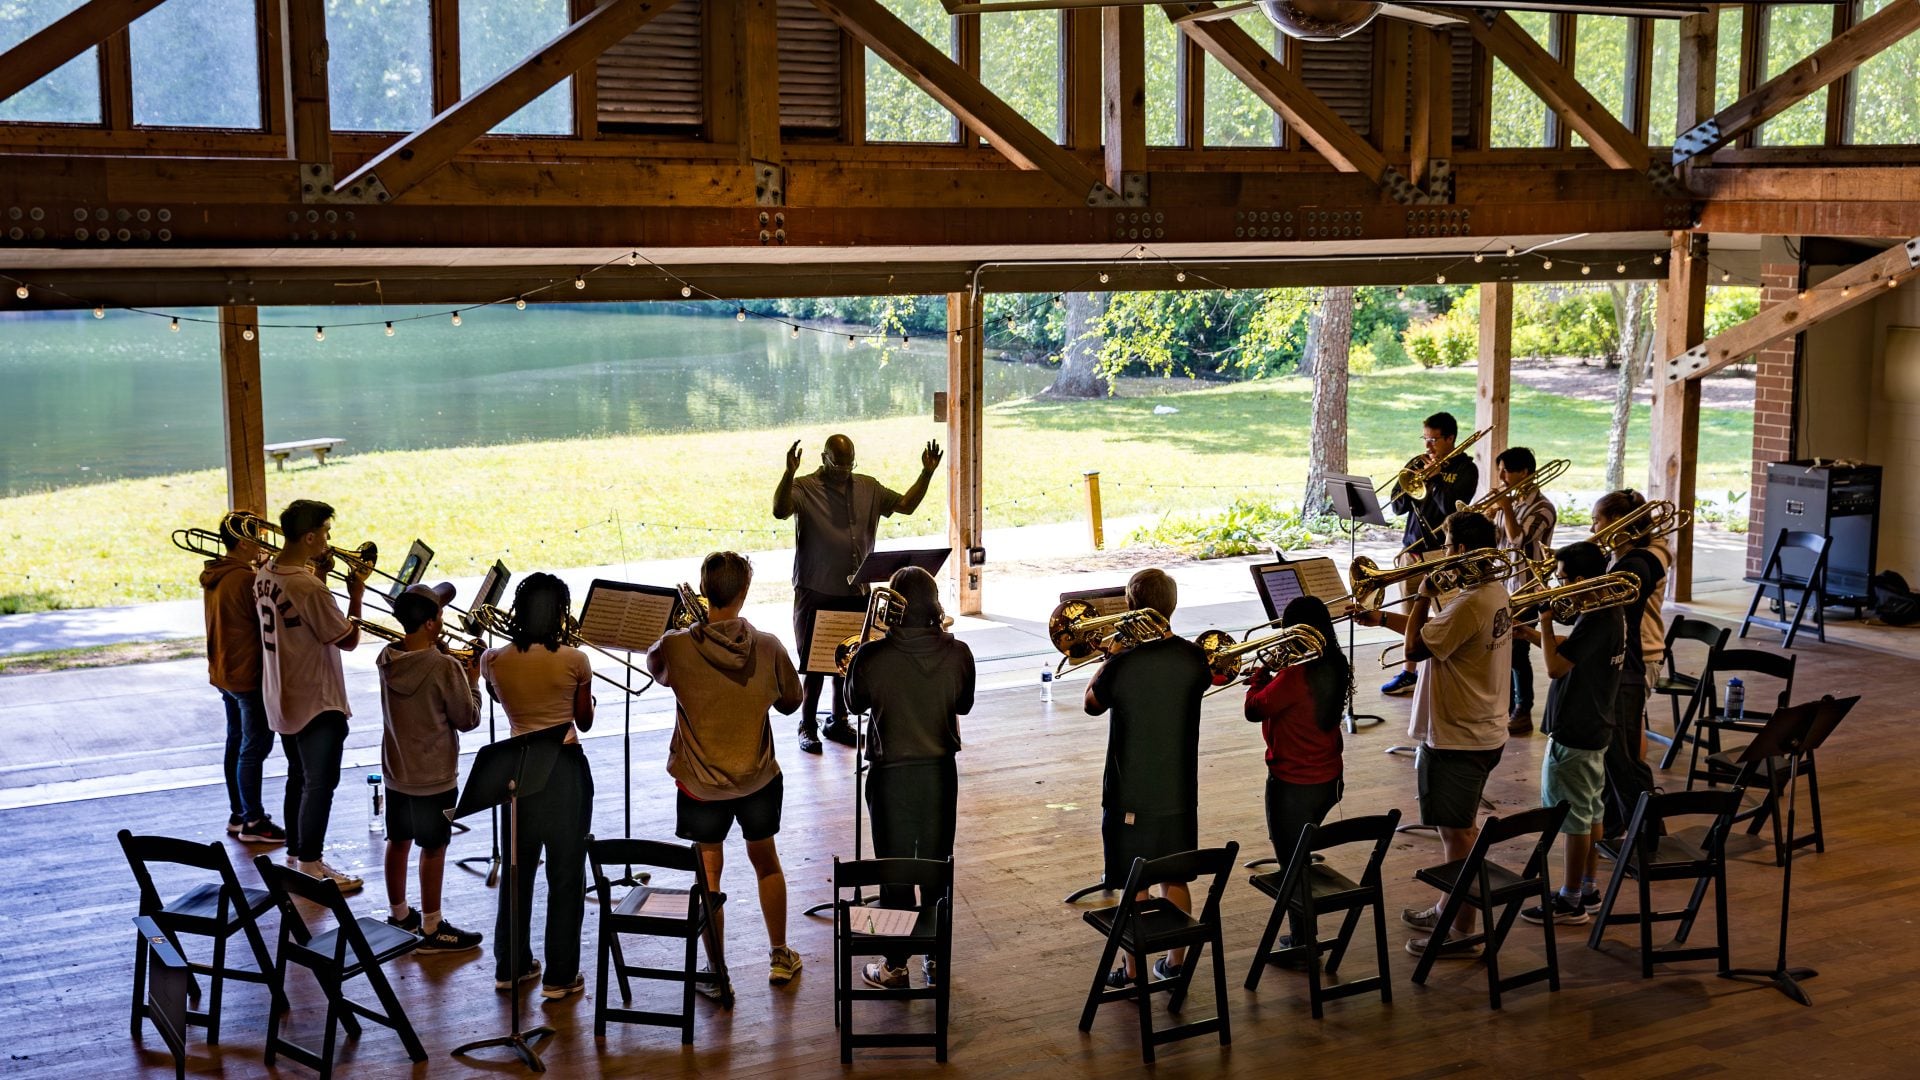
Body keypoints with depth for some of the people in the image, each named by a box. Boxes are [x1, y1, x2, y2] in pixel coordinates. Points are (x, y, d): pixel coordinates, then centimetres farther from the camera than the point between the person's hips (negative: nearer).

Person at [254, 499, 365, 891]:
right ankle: (311, 866, 8)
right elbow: (348, 640, -19)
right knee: (319, 785, 2)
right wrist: (356, 595, -8)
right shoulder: (309, 588, -27)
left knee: (299, 779, 20)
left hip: (282, 699, 9)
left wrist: (320, 573, 6)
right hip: (316, 703, -9)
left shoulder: (265, 575, 1)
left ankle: (295, 855, 30)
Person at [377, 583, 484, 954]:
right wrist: (472, 681, -1)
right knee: (433, 849, 4)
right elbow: (467, 720, -14)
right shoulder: (446, 668, -23)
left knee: (398, 842, 18)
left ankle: (398, 915, 33)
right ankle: (431, 929, 13)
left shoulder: (387, 659, -4)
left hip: (396, 772, 7)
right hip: (434, 777, -7)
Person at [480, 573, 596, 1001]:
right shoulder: (574, 661, -13)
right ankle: (560, 976, 9)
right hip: (566, 769, -3)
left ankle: (511, 966, 26)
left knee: (517, 871, 18)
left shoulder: (493, 661, -5)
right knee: (565, 876, 5)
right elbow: (585, 722, 1)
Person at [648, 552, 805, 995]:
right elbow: (790, 702, 0)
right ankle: (780, 957, 35)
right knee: (766, 863, 22)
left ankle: (717, 975, 18)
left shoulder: (677, 648, -19)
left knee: (709, 873, 12)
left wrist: (686, 627, 11)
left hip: (701, 783, -2)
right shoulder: (768, 647, -15)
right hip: (759, 778, 2)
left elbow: (654, 665, 6)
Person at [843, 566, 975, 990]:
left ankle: (895, 966, 18)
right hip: (941, 773, 3)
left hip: (891, 775, -2)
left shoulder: (872, 657, -19)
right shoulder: (957, 653, -12)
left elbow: (855, 704, -1)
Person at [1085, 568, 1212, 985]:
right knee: (1175, 880, 18)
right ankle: (1174, 962, 29)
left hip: (1130, 795, -3)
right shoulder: (1194, 658, -9)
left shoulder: (1122, 665, -19)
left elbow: (1092, 703, -1)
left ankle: (1134, 970, 19)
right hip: (1179, 793, 4)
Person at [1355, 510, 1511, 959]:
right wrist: (1383, 618, 13)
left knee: (1457, 832, 0)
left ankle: (1462, 933, 9)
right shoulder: (1495, 592, 6)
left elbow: (1416, 647, -25)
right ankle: (1451, 910, 35)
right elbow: (1438, 633, 16)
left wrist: (1425, 593, -14)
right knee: (1461, 827, 21)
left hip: (1457, 738, -10)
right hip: (1483, 731, 10)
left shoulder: (1470, 604, -26)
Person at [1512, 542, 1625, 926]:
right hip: (1594, 729, 10)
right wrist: (1531, 633, 8)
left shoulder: (1595, 620, -25)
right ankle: (1589, 890, 29)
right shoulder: (1610, 613, 6)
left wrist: (1546, 621, -17)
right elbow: (1571, 648, 18)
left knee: (1573, 818, -1)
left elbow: (1555, 666, -28)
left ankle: (1570, 902, 7)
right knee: (1590, 812, 18)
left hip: (1573, 735, -10)